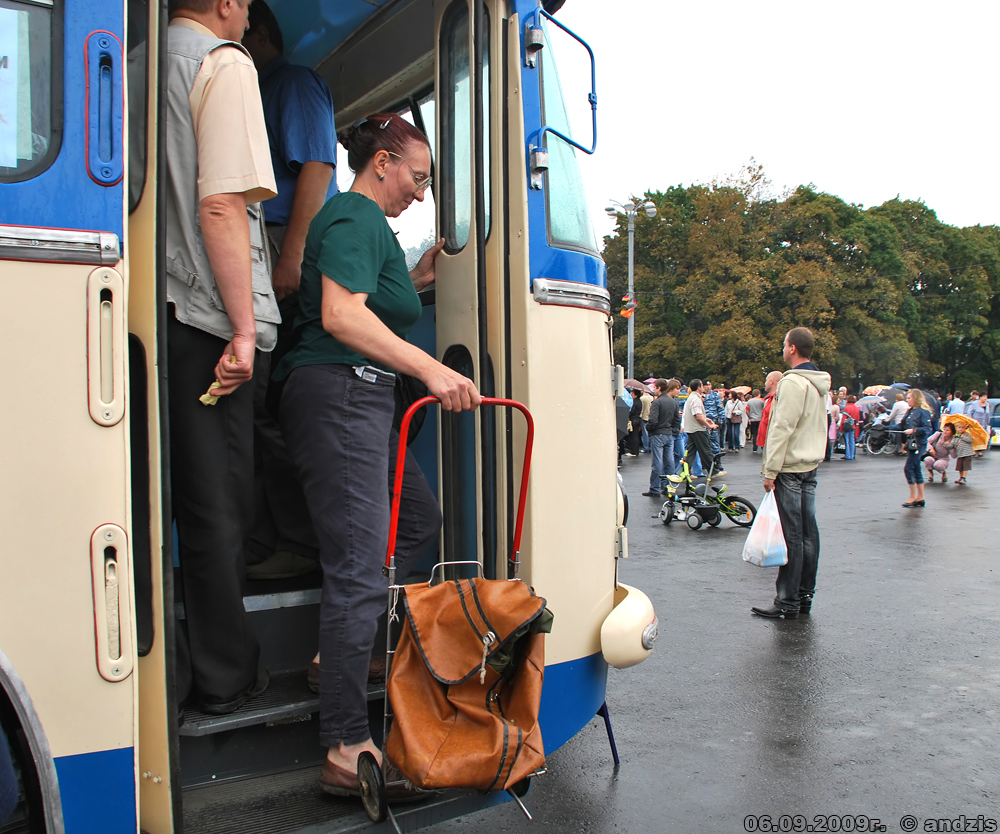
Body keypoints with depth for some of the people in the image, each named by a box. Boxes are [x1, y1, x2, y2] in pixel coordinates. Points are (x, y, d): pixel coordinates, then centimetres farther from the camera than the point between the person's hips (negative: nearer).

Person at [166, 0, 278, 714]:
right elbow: (220, 207, -15)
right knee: (218, 507, 1)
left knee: (153, 500, 11)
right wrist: (245, 328, -16)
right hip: (202, 320, -7)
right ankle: (226, 676, 13)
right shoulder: (224, 64, -3)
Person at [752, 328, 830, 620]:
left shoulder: (793, 382, -15)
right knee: (808, 531, 11)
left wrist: (771, 470, -16)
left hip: (790, 468, -9)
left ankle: (787, 602, -2)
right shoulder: (820, 384, 14)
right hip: (810, 465, 9)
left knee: (791, 535, -6)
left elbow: (782, 429, -19)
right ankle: (805, 595, 18)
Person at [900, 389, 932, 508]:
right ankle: (920, 498, 18)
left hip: (919, 444, -9)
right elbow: (902, 426, 17)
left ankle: (913, 497, -2)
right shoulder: (910, 411, 15)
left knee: (908, 468, -10)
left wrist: (914, 430, -27)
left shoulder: (923, 412, -12)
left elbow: (927, 429, -17)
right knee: (916, 470, 12)